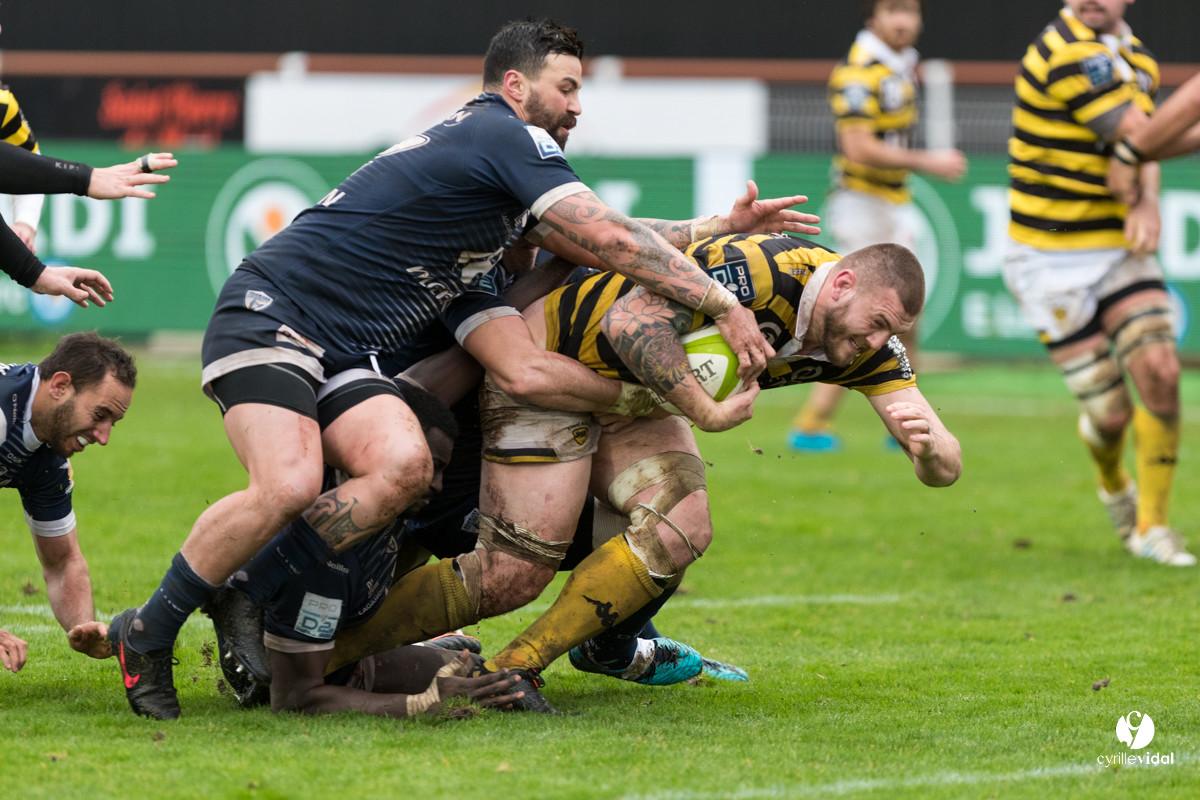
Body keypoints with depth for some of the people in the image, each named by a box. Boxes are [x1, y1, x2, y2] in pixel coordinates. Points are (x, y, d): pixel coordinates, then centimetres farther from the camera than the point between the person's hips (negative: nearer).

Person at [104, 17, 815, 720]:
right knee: (289, 487, -29)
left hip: (343, 359, 9)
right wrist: (725, 305, -10)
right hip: (270, 313, -9)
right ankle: (146, 633, -12)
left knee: (404, 465, -18)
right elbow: (614, 241, -13)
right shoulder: (507, 138, -7)